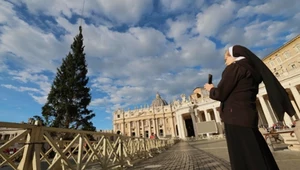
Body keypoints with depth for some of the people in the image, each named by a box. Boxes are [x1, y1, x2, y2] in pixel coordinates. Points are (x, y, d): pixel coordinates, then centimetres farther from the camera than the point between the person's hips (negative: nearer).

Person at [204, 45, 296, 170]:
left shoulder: (235, 67, -9)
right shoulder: (252, 69, 18)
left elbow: (220, 94, -12)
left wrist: (211, 89, 7)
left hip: (236, 118, -9)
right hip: (248, 117, 9)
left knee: (244, 160, -1)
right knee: (257, 157, 15)